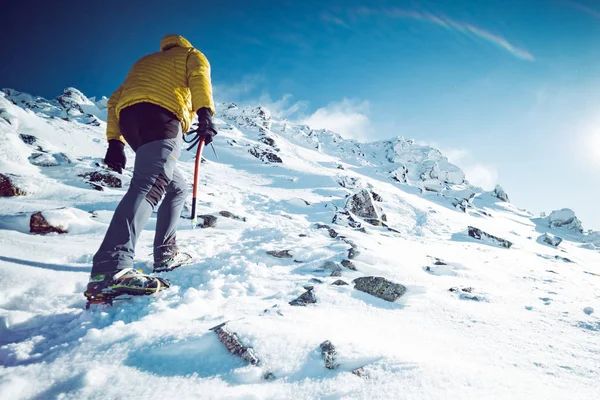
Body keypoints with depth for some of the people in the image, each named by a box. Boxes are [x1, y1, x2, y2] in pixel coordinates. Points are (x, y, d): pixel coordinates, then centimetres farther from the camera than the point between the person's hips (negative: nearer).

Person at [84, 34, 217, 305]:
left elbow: (115, 100, 29)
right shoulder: (192, 55, 26)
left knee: (176, 188, 18)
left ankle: (165, 255, 11)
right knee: (150, 185, -26)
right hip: (160, 117, -7)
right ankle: (110, 270, -43)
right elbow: (199, 78, -1)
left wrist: (114, 140, 20)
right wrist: (205, 114, -17)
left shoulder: (144, 62, 41)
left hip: (128, 117, 7)